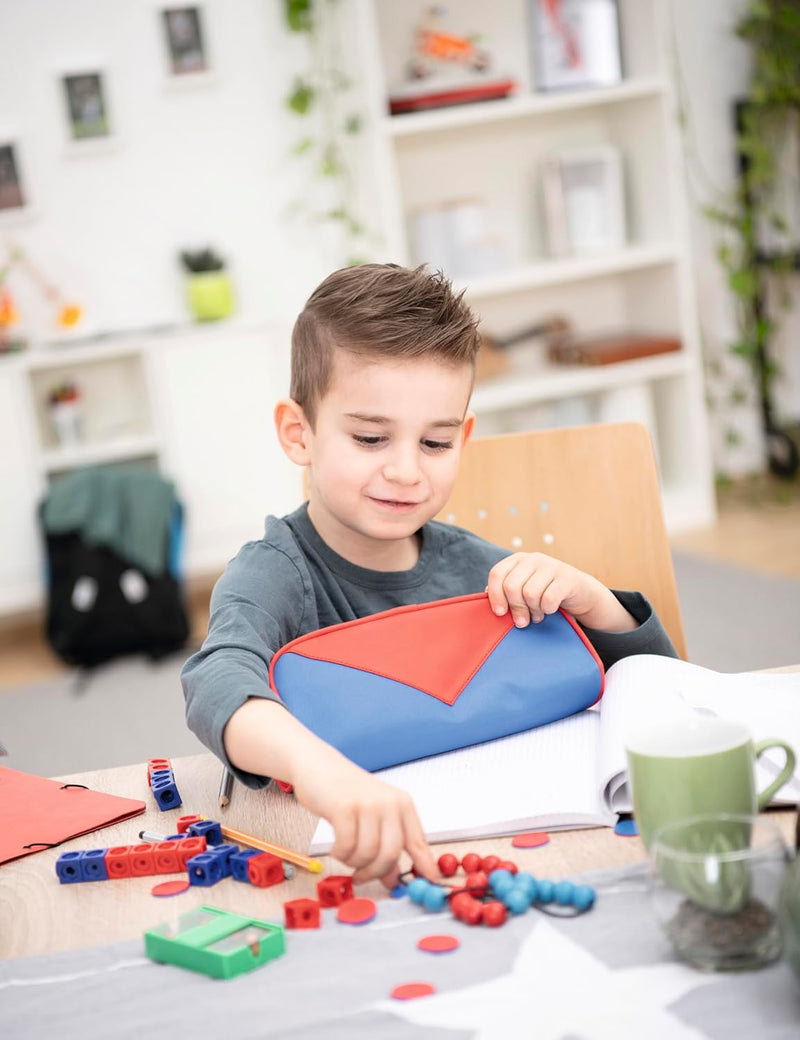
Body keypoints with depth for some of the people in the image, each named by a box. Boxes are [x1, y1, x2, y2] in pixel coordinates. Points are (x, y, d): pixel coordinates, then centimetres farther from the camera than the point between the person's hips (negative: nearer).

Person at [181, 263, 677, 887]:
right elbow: (219, 683, -35)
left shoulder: (474, 569, 3)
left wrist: (589, 599, -11)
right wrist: (317, 765, -56)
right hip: (338, 863, -3)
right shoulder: (275, 576, -11)